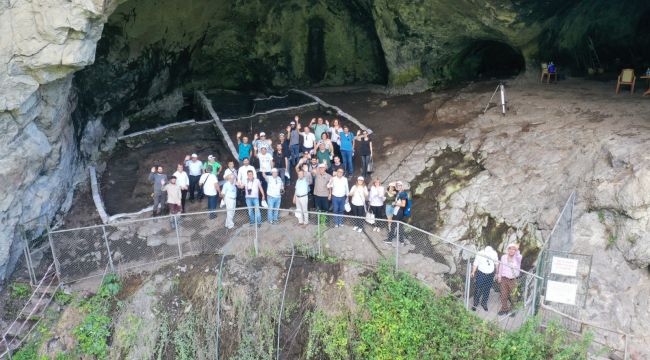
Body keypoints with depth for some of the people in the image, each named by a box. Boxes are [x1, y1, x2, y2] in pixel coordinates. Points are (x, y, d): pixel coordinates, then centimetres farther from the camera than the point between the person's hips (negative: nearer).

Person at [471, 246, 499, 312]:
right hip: (481, 274, -2)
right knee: (478, 289, 0)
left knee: (487, 290, 11)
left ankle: (484, 303, 29)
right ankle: (475, 304, 15)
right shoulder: (480, 254, -20)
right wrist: (473, 272, 1)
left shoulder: (494, 254, -11)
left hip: (490, 275, 3)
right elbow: (475, 264, -6)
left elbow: (496, 264, 7)